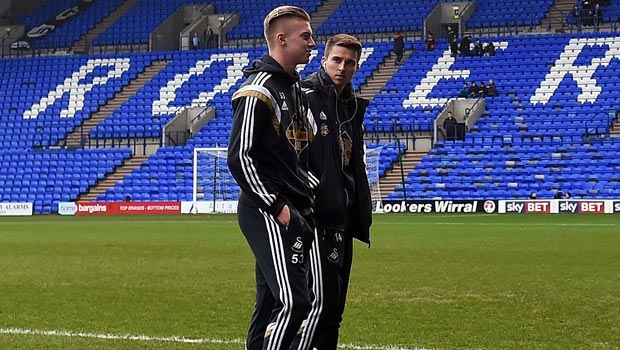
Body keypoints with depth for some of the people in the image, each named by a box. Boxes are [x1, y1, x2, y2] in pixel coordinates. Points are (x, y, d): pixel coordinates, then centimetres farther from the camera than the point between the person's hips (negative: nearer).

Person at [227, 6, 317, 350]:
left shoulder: (296, 88, 17)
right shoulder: (258, 90, -13)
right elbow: (239, 158, -17)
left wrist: (315, 187, 13)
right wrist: (276, 207, -18)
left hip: (294, 209, 10)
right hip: (267, 212, -10)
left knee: (271, 301, 11)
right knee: (294, 301, -16)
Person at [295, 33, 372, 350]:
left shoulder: (353, 107, 16)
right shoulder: (306, 98, -10)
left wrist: (362, 214, 19)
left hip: (343, 218, 9)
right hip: (315, 217, -9)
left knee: (335, 305, 11)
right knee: (320, 301, -13)